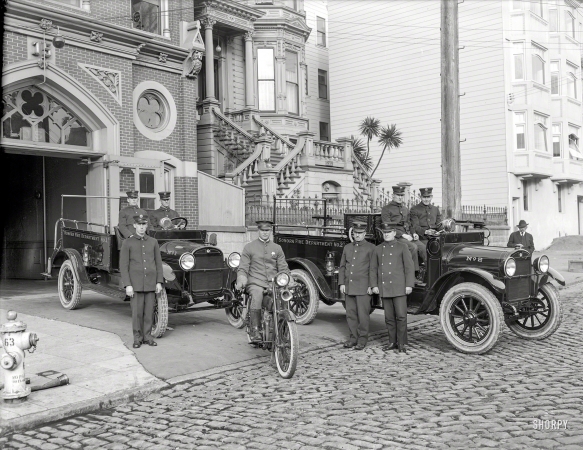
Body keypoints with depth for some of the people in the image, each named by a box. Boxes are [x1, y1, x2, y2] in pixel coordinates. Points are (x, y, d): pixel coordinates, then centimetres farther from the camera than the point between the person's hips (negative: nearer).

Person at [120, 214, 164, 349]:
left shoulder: (153, 242, 9)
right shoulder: (127, 243, 0)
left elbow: (158, 263, 10)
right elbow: (123, 266, -3)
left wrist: (159, 282, 3)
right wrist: (127, 285, -10)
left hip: (150, 284, 2)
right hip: (135, 284, -2)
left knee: (149, 311, 5)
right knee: (137, 312, 1)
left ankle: (147, 336, 17)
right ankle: (137, 338, 13)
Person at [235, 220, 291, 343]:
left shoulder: (277, 248, 20)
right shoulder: (249, 247, 12)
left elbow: (283, 268, 17)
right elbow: (242, 268, 8)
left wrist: (289, 280, -2)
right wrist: (241, 281, -11)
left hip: (273, 283, 3)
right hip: (255, 283, -2)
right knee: (257, 296, -35)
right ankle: (255, 331, -29)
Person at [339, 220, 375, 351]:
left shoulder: (370, 248, -3)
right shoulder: (347, 247, 12)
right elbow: (342, 266, 14)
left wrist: (371, 286, -10)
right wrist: (341, 283, 6)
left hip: (363, 287, -5)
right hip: (348, 287, 5)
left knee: (363, 314, -1)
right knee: (350, 313, 9)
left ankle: (362, 339, 9)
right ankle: (353, 337, 19)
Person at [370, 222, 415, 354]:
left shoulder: (402, 247, 2)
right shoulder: (378, 249, 11)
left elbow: (409, 267, -1)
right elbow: (373, 268, 13)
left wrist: (409, 285, -7)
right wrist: (374, 285, 5)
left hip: (399, 288, -3)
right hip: (384, 289, 3)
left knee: (401, 316, -4)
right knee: (389, 318, 8)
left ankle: (402, 344, 4)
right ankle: (392, 342, 17)